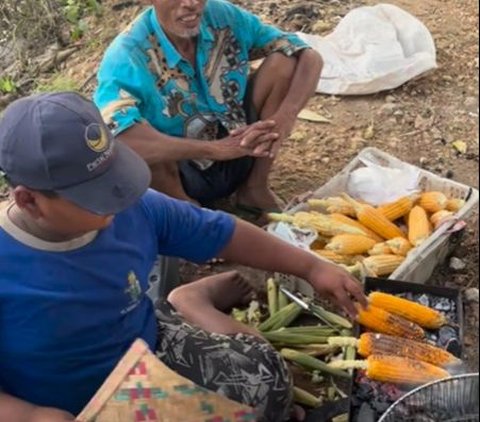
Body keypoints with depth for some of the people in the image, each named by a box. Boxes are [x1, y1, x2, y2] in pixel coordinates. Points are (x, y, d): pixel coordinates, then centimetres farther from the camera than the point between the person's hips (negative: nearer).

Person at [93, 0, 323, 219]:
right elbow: (112, 138, -43)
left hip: (240, 157, 4)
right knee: (133, 151, -36)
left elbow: (309, 57, -9)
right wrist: (215, 148, -44)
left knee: (283, 63, -11)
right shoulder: (127, 55, -25)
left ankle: (255, 189, -2)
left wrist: (285, 116, -29)